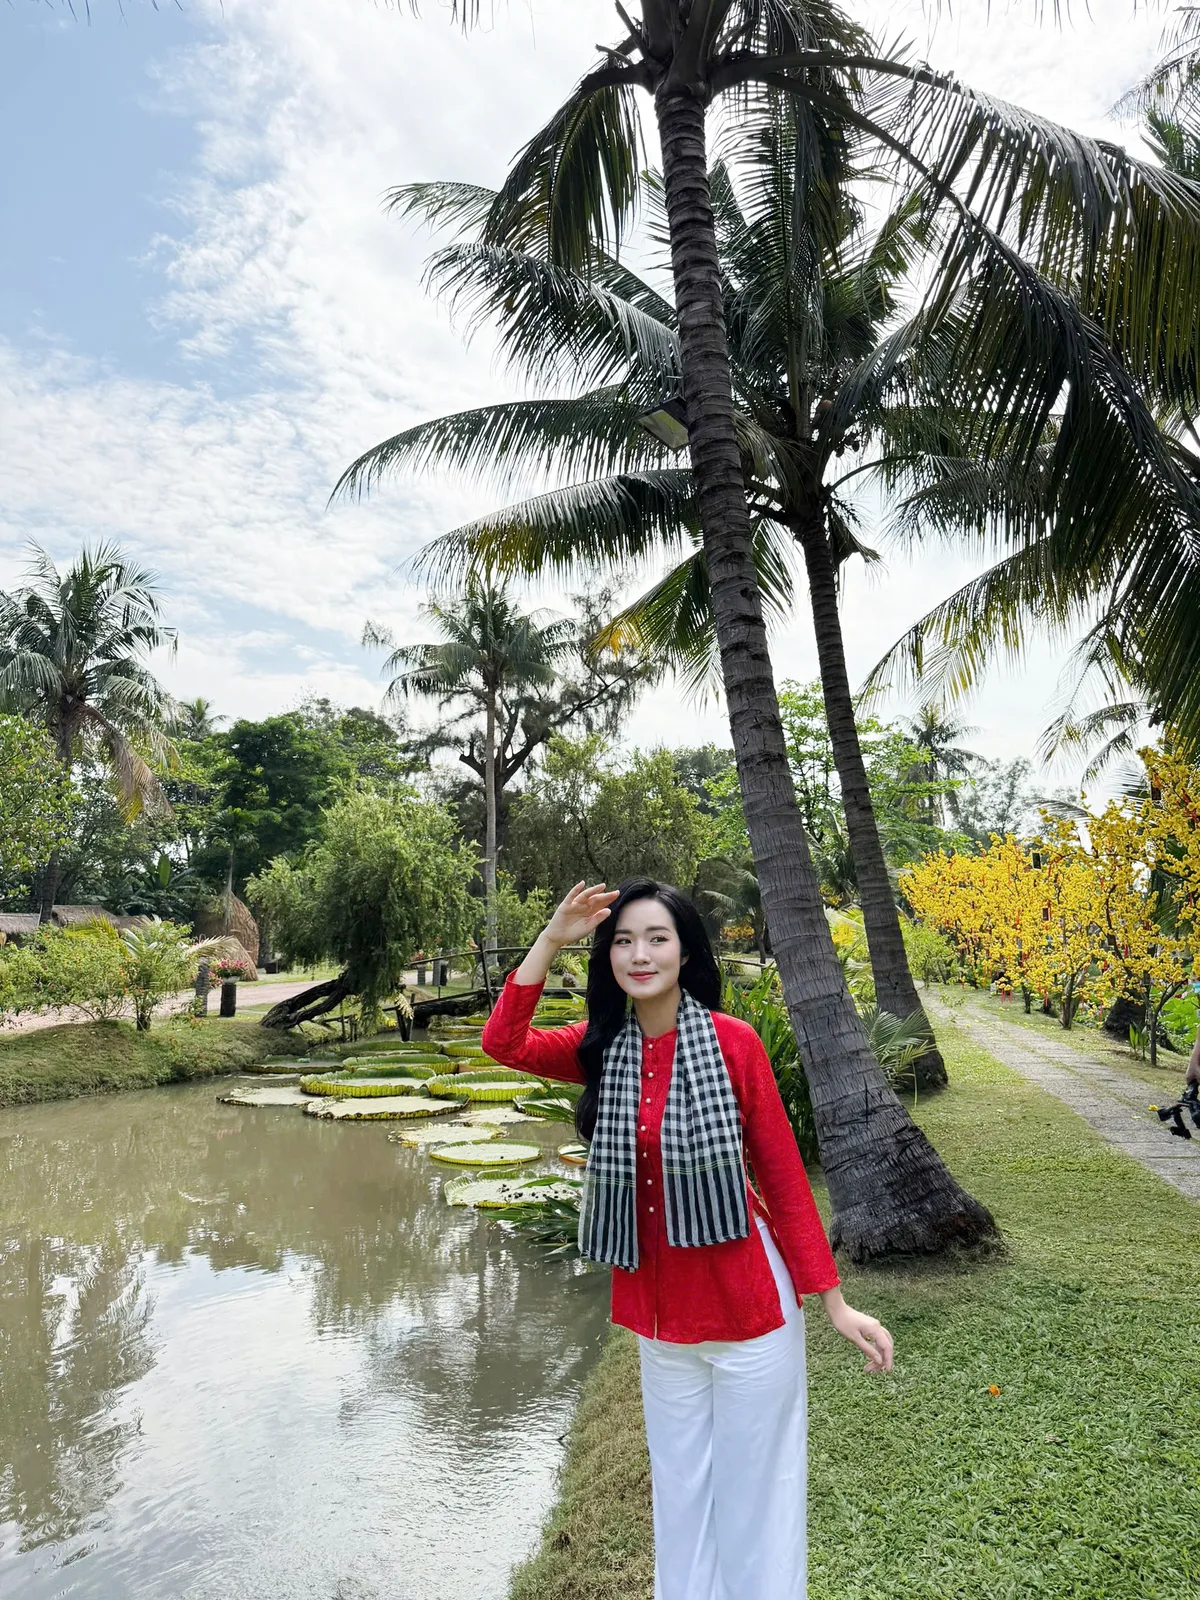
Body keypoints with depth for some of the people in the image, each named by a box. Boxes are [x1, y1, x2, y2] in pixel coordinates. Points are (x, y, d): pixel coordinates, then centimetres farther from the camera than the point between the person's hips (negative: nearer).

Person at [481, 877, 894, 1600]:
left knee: (754, 1494, 14)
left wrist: (834, 1302, -10)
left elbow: (783, 1174, -11)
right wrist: (553, 937, -20)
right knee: (680, 1491, 22)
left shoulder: (732, 1039, -15)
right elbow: (504, 1043, -17)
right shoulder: (602, 1048, -3)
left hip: (746, 1301, -4)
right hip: (658, 1309, 4)